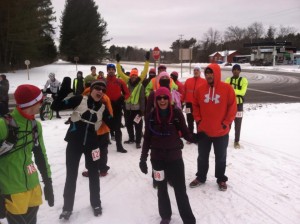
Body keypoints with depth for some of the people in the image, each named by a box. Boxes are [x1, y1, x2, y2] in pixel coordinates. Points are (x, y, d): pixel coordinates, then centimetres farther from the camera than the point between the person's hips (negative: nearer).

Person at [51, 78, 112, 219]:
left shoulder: (103, 108, -1)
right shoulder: (79, 100, -10)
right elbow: (55, 106, -15)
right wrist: (64, 91, -26)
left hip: (91, 144, 3)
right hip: (74, 143, -2)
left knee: (93, 173, 14)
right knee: (71, 175, 8)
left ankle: (96, 203, 35)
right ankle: (67, 207, 25)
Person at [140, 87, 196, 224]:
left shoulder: (177, 113, -8)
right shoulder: (151, 116, -4)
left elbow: (185, 133, -2)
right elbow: (147, 139, 1)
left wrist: (195, 137, -17)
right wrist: (143, 159, 1)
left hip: (175, 157, -2)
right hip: (157, 159, 2)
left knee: (180, 190, 3)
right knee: (162, 189, 16)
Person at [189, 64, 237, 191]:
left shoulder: (227, 88, -10)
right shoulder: (200, 89, -1)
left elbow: (232, 107, -7)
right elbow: (195, 105, 9)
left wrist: (226, 123, -9)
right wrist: (198, 120, 1)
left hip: (221, 131, -2)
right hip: (203, 130, 3)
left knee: (221, 157, 14)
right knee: (202, 156, 16)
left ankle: (221, 179, 30)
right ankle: (200, 177, 32)